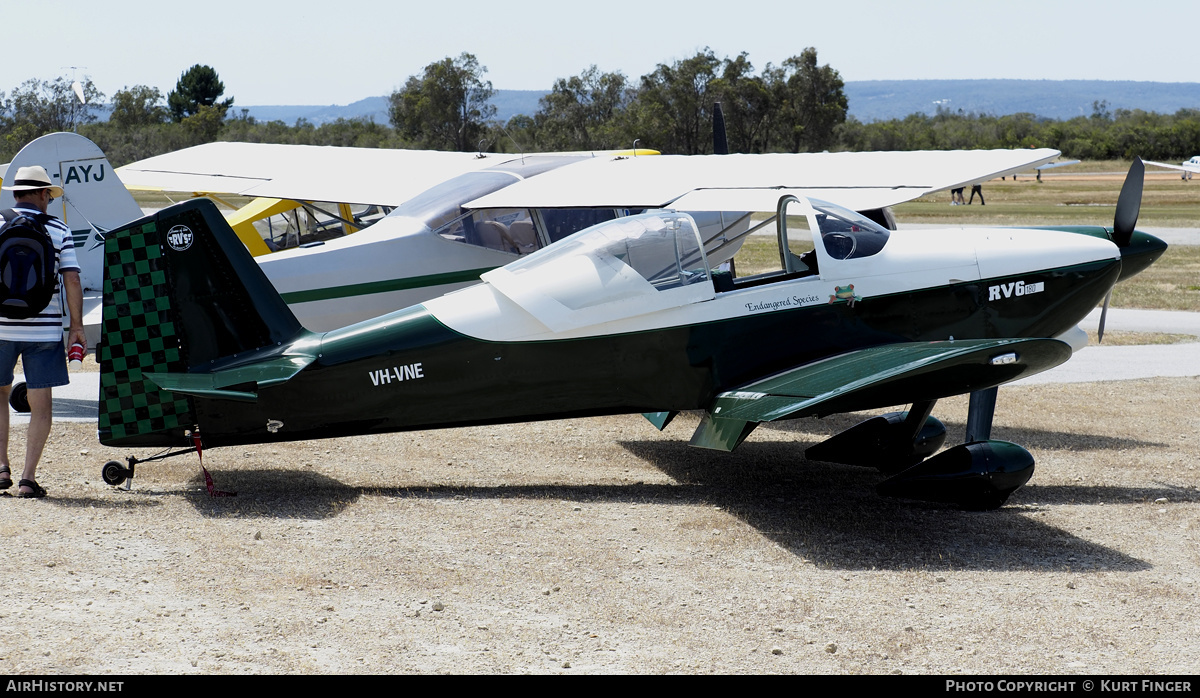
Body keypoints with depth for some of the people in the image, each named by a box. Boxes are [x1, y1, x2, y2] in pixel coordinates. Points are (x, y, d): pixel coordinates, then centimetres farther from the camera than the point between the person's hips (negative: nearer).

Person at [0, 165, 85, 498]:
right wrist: (76, 325, 2)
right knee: (41, 404, 5)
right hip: (43, 329, -1)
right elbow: (71, 280, -5)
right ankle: (28, 478, -1)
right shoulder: (58, 230, -1)